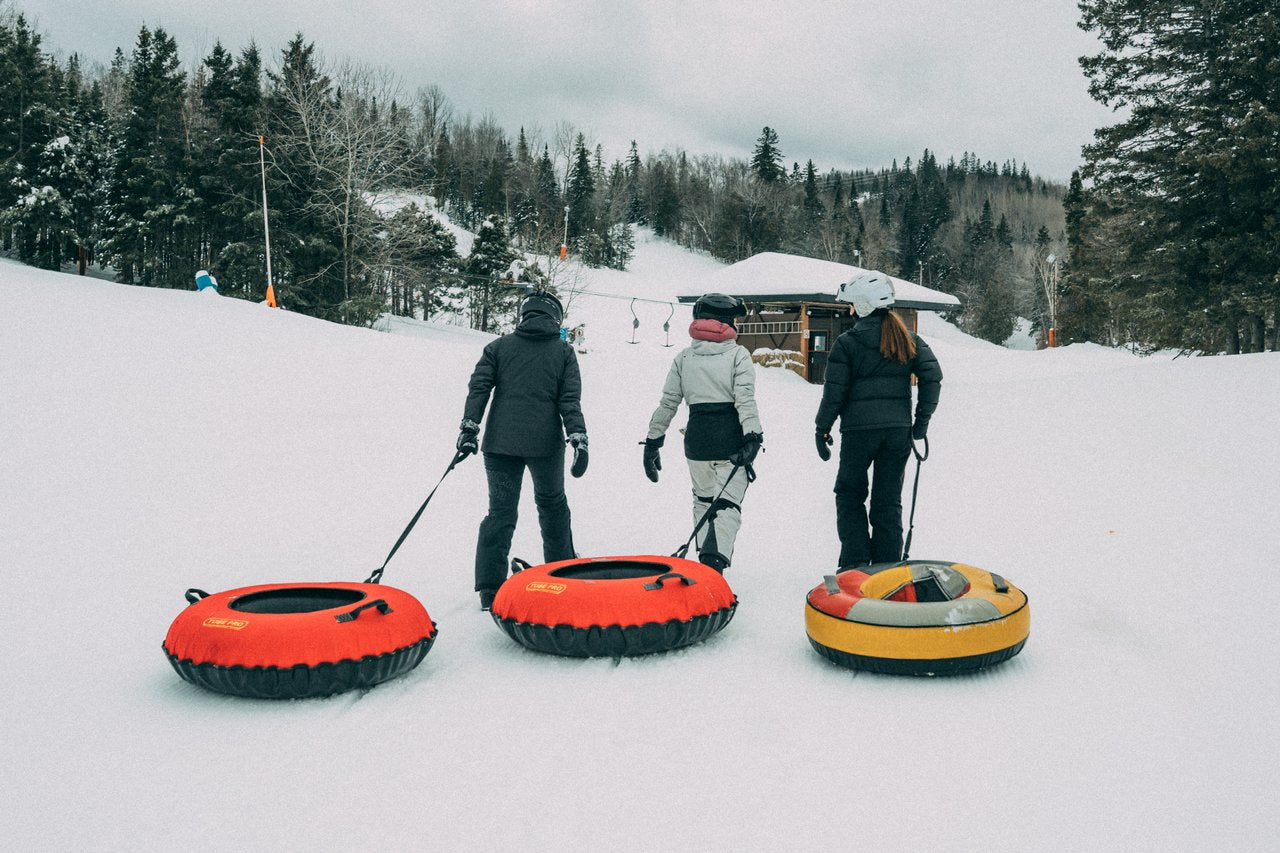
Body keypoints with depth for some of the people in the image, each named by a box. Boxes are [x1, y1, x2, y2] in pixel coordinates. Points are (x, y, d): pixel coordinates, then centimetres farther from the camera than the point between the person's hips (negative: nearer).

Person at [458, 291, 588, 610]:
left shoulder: (498, 347, 6)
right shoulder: (563, 351, 4)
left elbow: (479, 388, -2)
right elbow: (570, 400, -4)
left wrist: (469, 429, -4)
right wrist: (579, 439, -6)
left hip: (501, 441, 1)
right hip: (546, 442, -1)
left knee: (500, 510, 4)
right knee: (553, 505, 19)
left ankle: (489, 589, -1)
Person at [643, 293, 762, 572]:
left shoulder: (683, 358, 8)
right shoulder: (738, 355, -1)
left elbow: (667, 403, 8)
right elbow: (746, 401, -13)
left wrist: (652, 442, 13)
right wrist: (752, 438, -16)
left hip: (697, 438, 3)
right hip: (730, 440, -3)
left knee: (703, 500, 20)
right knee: (728, 503, -1)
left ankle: (707, 558, 23)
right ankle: (715, 561, -19)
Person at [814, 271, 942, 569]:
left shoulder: (847, 343, -6)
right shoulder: (908, 339, 6)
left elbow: (834, 391, -6)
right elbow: (933, 376, 1)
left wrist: (823, 429, 3)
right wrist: (922, 419, 6)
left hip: (859, 428, -3)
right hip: (899, 429, 4)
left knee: (849, 494, 12)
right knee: (889, 499, 11)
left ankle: (855, 562, 5)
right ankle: (888, 566, 12)